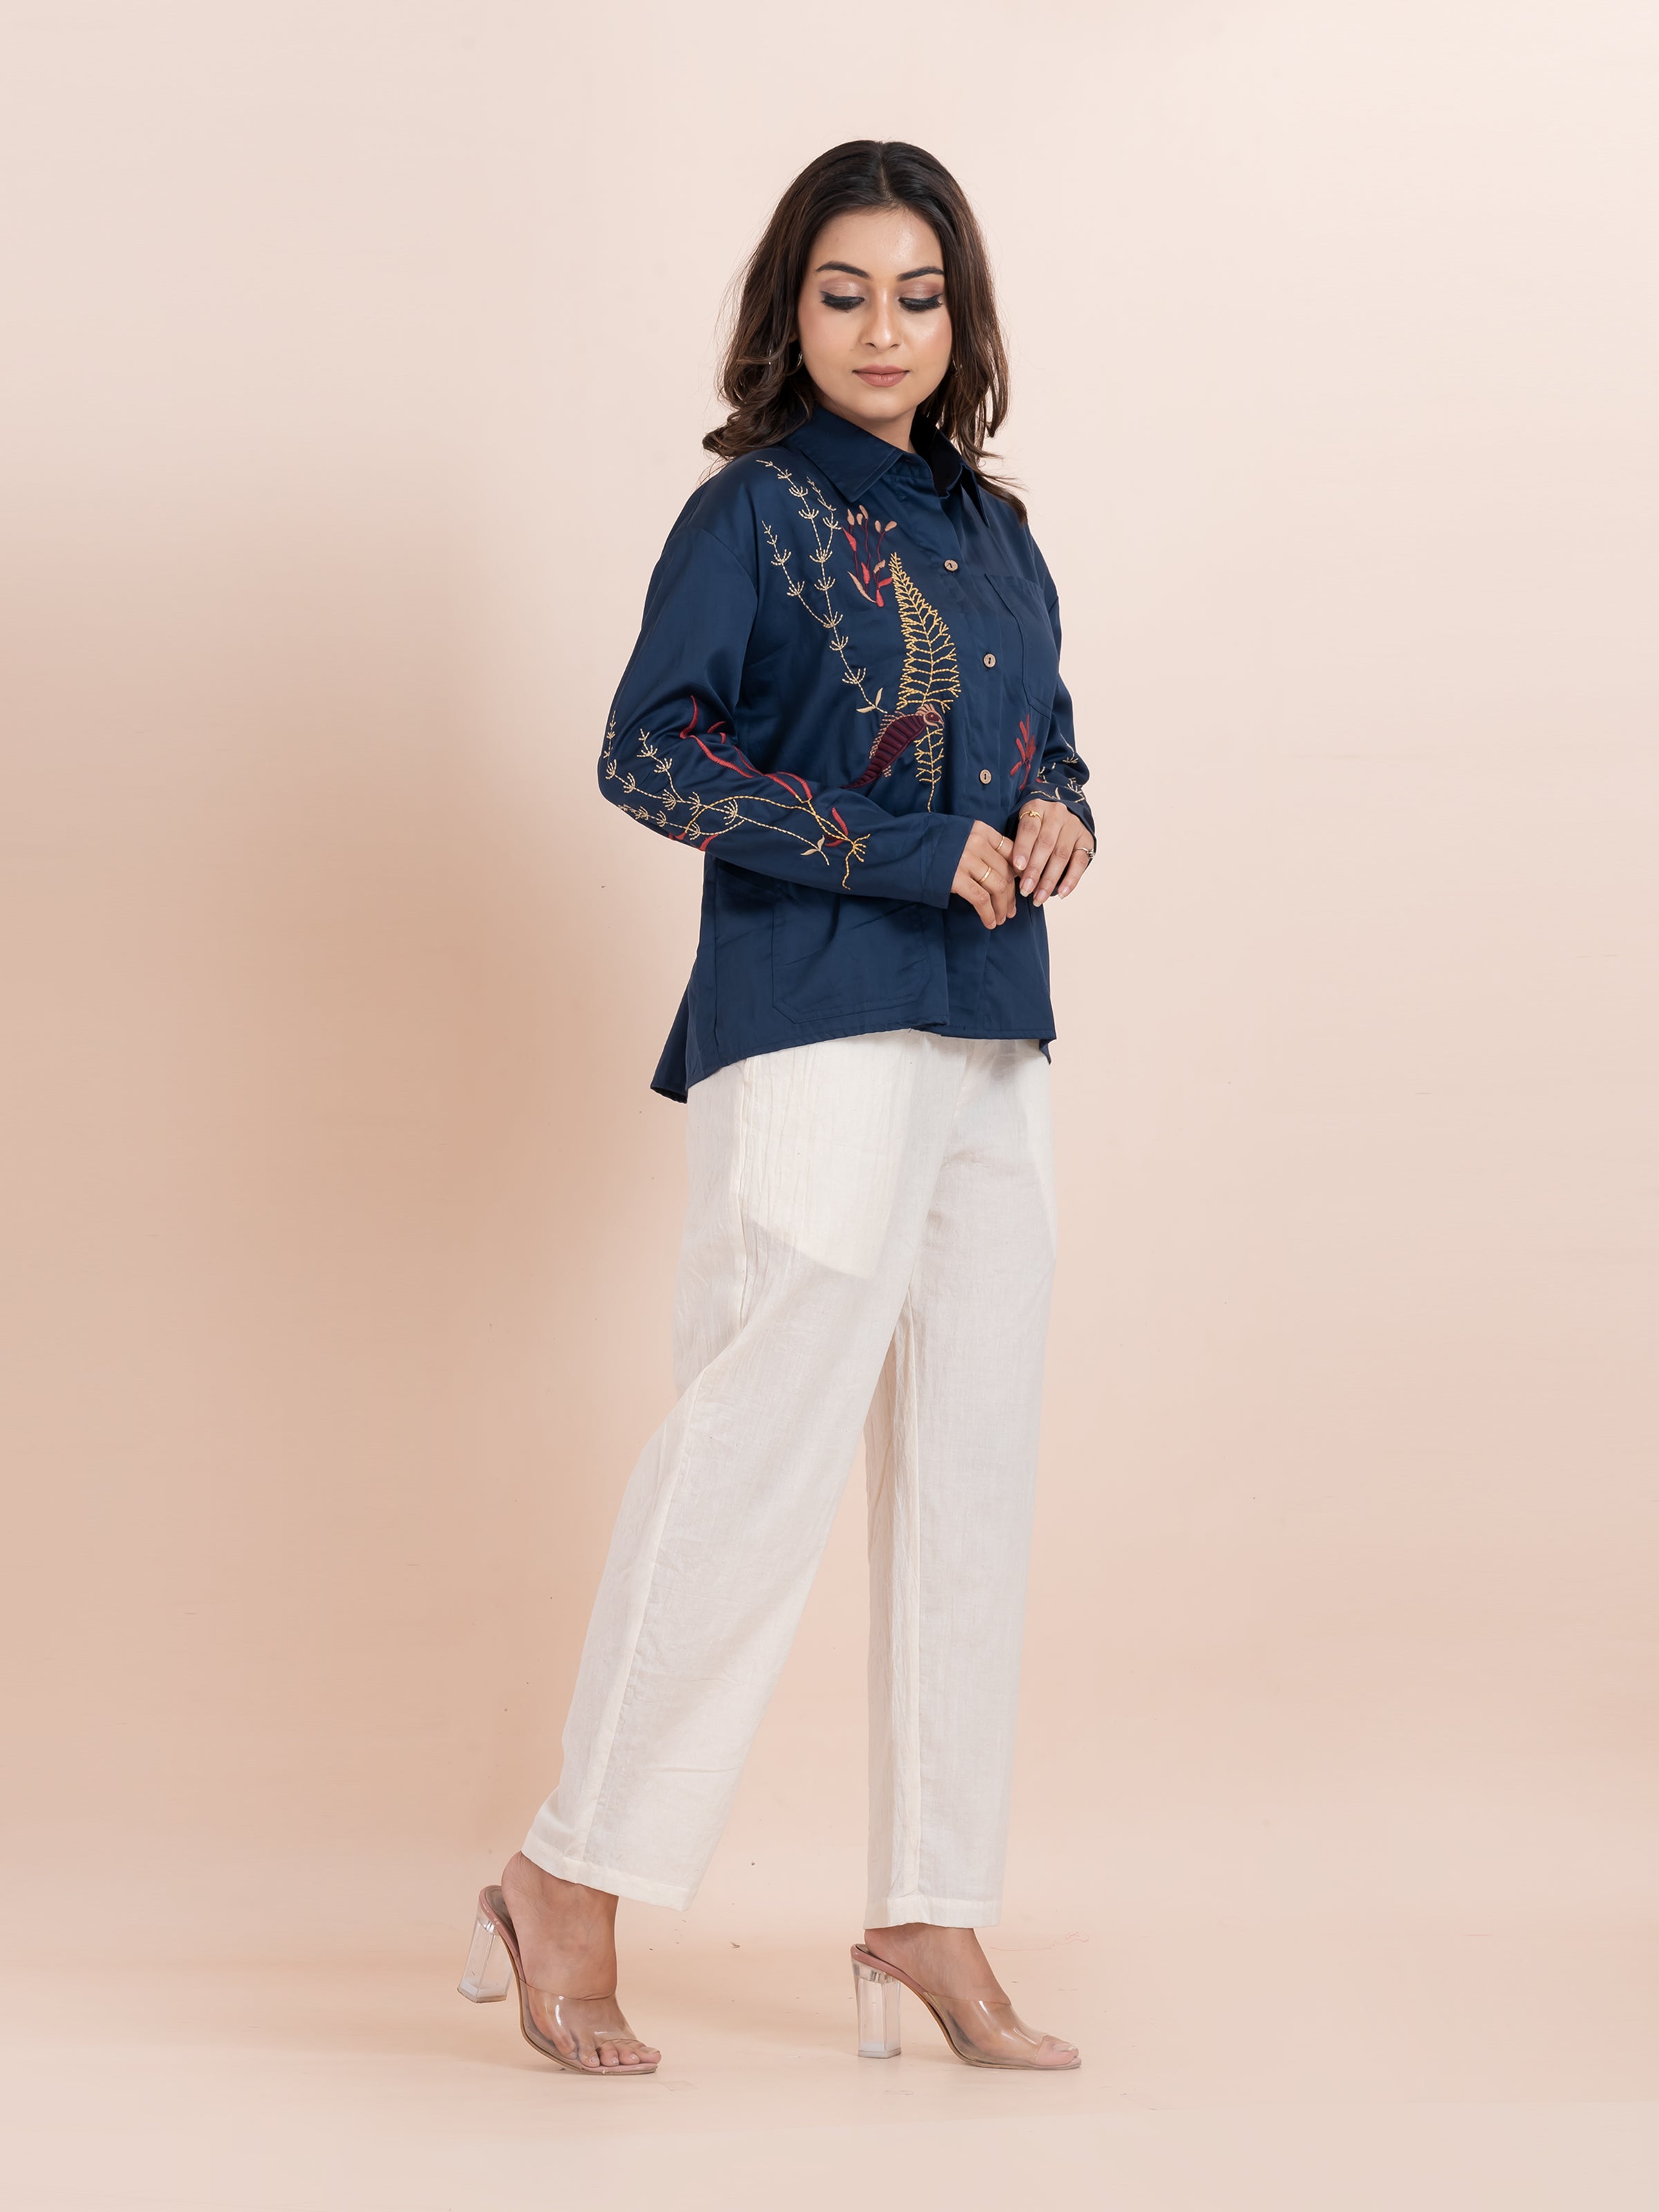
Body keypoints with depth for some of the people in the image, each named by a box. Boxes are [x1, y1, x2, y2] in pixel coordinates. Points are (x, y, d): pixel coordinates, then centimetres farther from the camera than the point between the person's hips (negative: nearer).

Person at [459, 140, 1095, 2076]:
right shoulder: (753, 510, -2)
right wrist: (901, 854, -16)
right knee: (765, 1426, -11)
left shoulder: (991, 528, 17)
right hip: (812, 1020, -7)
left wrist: (1057, 816, 2)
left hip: (988, 1041, 7)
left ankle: (930, 1918, 15)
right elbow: (648, 751, -12)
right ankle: (570, 1885, 1)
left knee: (971, 1469, 7)